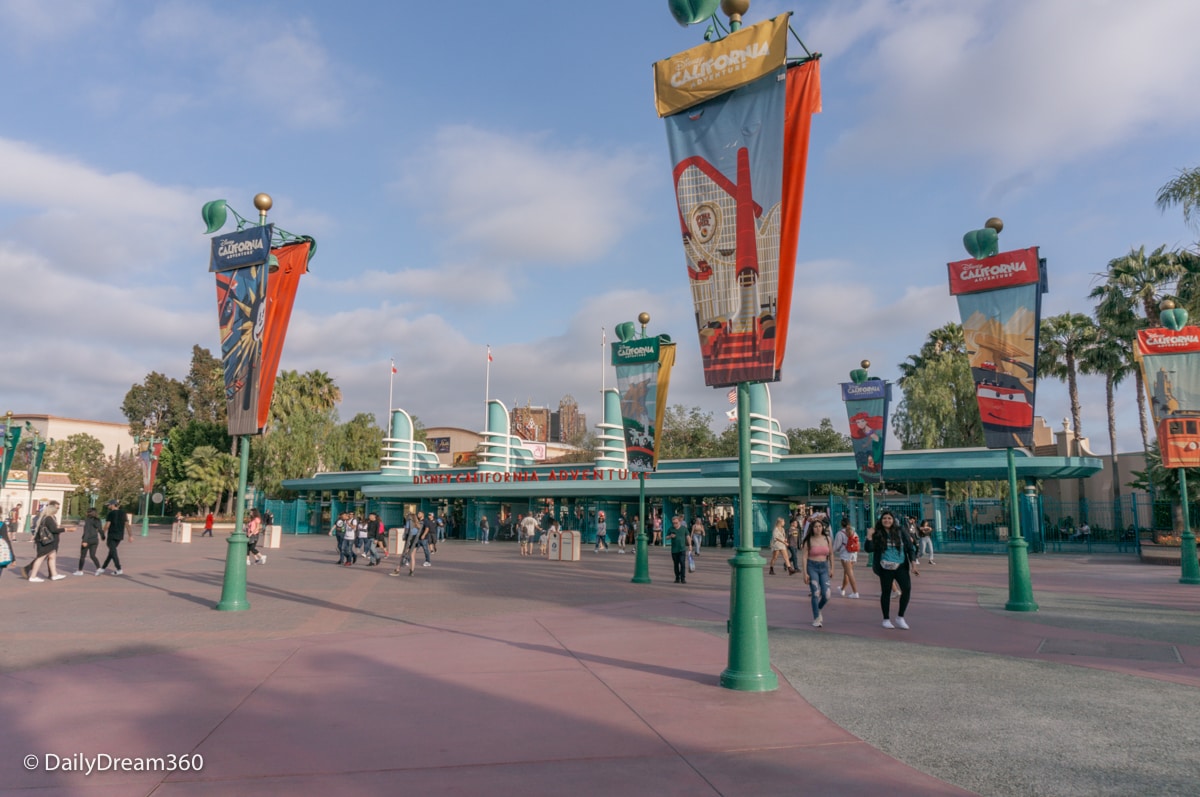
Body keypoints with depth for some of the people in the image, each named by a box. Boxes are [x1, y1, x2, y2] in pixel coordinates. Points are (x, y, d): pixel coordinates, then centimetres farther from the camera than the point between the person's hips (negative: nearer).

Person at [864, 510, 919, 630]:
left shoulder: (901, 532, 2)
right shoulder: (877, 534, -1)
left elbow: (910, 548, 5)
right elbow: (868, 549, -5)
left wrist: (913, 566, -1)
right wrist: (869, 537, -18)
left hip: (901, 567, 1)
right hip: (885, 568, -1)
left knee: (907, 589, -12)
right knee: (886, 592, 6)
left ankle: (900, 617, 5)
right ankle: (886, 619, 20)